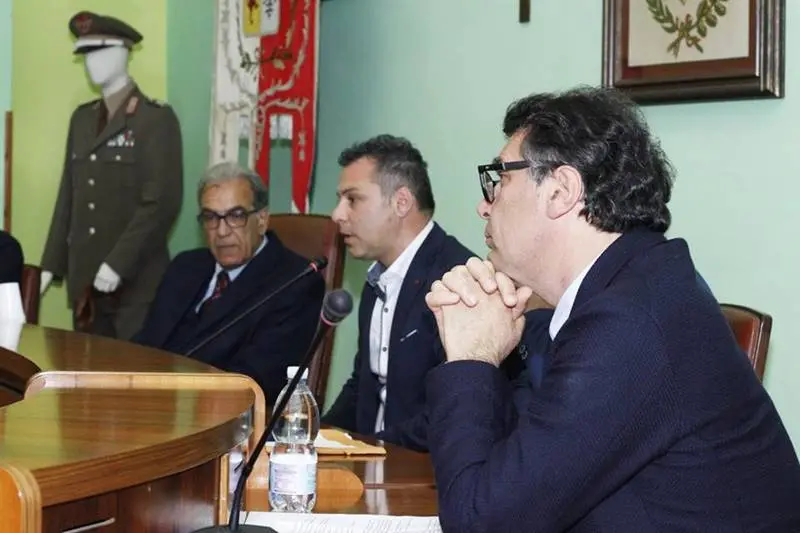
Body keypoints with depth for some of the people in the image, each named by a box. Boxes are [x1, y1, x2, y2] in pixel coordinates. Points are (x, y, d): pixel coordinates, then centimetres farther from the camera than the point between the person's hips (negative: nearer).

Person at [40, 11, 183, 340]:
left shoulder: (156, 119, -6)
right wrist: (51, 265, 10)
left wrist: (118, 264, -19)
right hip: (84, 281, 6)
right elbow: (68, 197, 16)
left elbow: (162, 202, -14)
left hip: (135, 282, -6)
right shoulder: (82, 118, 15)